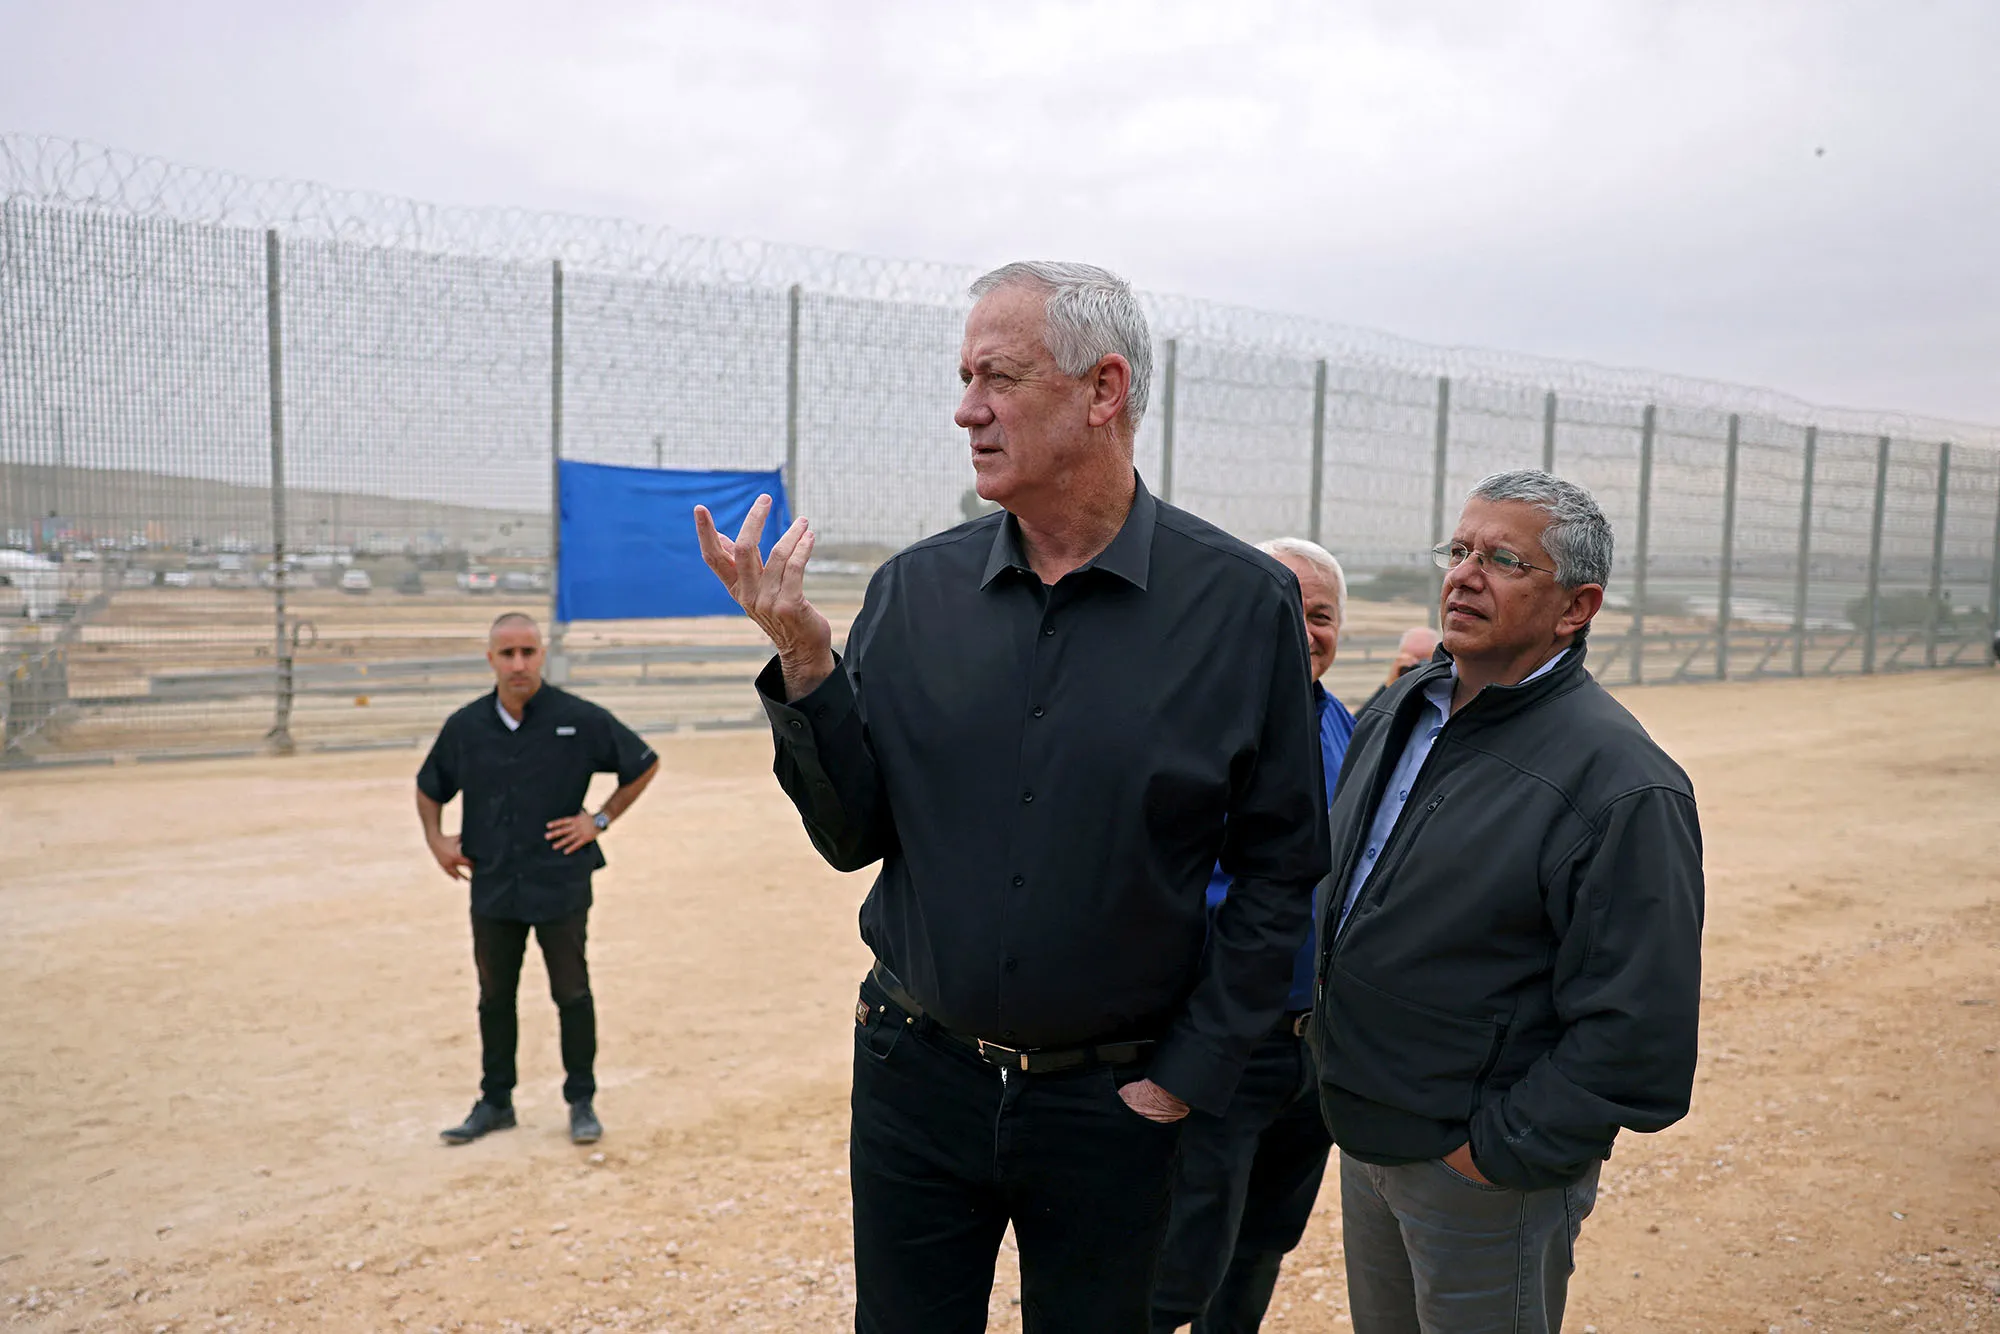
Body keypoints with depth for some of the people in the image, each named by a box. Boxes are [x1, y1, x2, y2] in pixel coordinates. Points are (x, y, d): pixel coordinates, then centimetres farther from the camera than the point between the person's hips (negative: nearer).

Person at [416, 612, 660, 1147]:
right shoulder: (465, 726, 1)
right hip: (492, 884, 3)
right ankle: (495, 1102, 28)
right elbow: (428, 787, 19)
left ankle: (582, 1101, 19)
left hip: (560, 884, -3)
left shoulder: (580, 719, -9)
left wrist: (601, 819, -4)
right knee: (495, 997, 13)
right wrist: (435, 839, 6)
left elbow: (645, 765, 1)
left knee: (571, 994, 4)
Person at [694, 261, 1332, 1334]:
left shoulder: (1244, 602, -9)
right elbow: (852, 836, -2)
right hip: (916, 1080, 2)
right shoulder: (915, 590, -3)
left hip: (1113, 1101, -1)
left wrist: (1190, 1074, -6)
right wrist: (803, 659, -15)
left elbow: (1278, 868, -4)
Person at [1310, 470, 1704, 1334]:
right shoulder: (1398, 712, 3)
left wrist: (1497, 1149, -17)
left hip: (1488, 1175, -7)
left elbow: (1638, 1035, -22)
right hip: (1364, 1135, 7)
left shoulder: (1620, 785, -21)